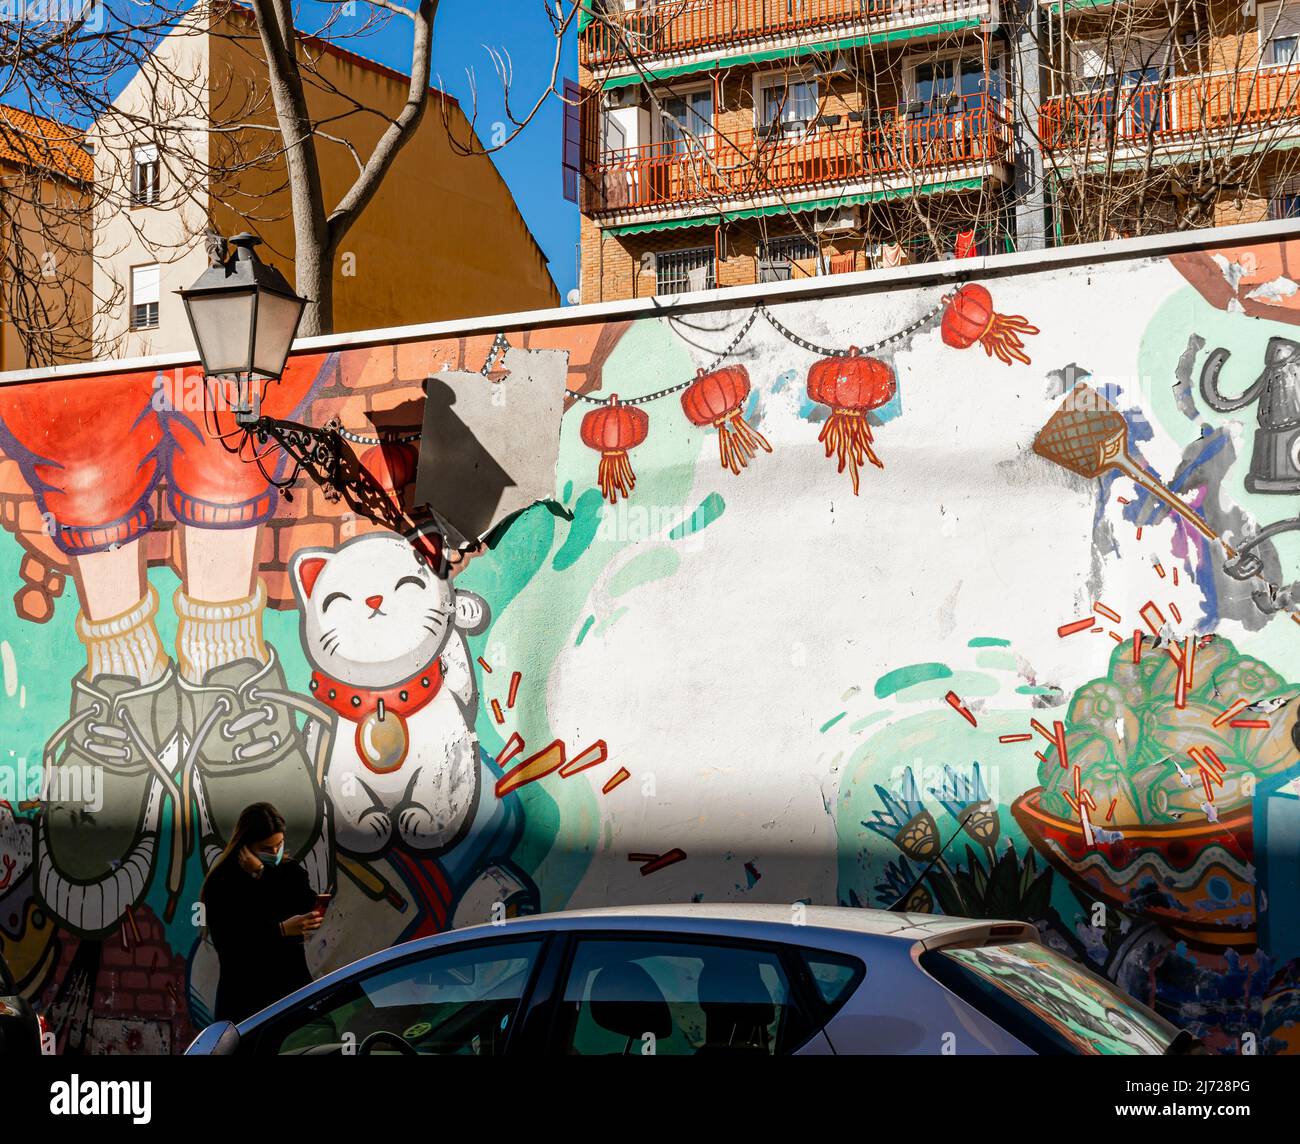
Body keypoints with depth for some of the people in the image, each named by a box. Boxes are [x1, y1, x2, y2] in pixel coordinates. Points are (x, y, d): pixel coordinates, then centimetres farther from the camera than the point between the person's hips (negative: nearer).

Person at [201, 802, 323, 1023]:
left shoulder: (291, 872, 9)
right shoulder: (221, 882, -2)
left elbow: (310, 916, -8)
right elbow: (225, 941, -13)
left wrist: (263, 875, -10)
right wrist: (281, 930, -21)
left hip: (293, 989, 2)